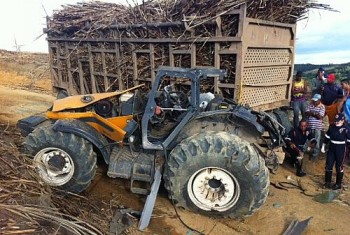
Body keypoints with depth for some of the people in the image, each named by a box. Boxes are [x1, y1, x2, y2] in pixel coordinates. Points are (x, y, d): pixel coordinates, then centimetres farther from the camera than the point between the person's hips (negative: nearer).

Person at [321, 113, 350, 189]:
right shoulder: (332, 127, 0)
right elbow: (327, 137, 10)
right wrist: (323, 146, 12)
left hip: (341, 150, -4)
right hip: (331, 149, 5)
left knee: (339, 167, 6)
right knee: (328, 165, 9)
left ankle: (338, 184, 22)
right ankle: (327, 182, 25)